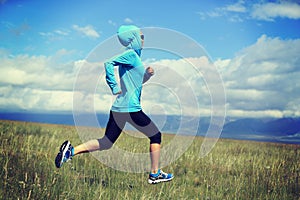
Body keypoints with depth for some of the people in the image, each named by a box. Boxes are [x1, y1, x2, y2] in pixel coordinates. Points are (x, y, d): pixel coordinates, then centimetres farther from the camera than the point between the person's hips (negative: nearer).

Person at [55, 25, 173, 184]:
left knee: (106, 143, 10)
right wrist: (115, 88, -21)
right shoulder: (131, 54, -9)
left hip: (118, 108, 9)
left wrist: (147, 74, 9)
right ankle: (155, 174, 13)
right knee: (155, 135, 6)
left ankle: (71, 150, -1)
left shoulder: (133, 55, 19)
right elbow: (109, 62, -23)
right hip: (130, 108, -9)